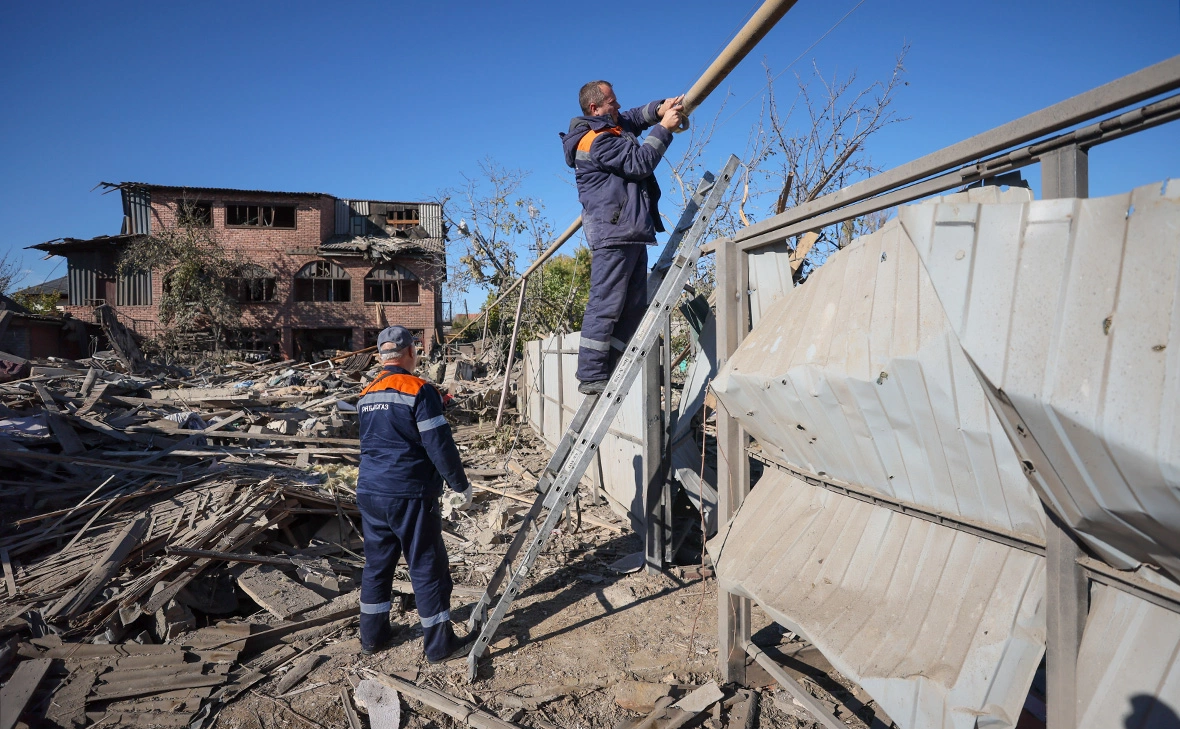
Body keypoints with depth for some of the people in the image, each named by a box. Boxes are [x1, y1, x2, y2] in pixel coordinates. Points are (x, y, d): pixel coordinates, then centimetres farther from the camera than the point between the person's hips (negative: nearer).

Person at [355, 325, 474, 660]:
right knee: (428, 568, 3)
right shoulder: (419, 390, -14)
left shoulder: (365, 395, 9)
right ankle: (439, 645, 13)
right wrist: (461, 485, -6)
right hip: (410, 495, -7)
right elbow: (440, 446, -15)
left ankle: (372, 635, 31)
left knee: (377, 563, 18)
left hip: (369, 492, 7)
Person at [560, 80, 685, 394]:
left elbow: (633, 117, 33)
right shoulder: (597, 140, -10)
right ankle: (591, 376, -10)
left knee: (634, 306, 8)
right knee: (606, 305, -12)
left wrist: (660, 109, 13)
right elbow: (639, 163, -14)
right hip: (614, 231, -11)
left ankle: (609, 372, 10)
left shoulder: (608, 127, 21)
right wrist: (664, 128, -7)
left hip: (631, 232, 11)